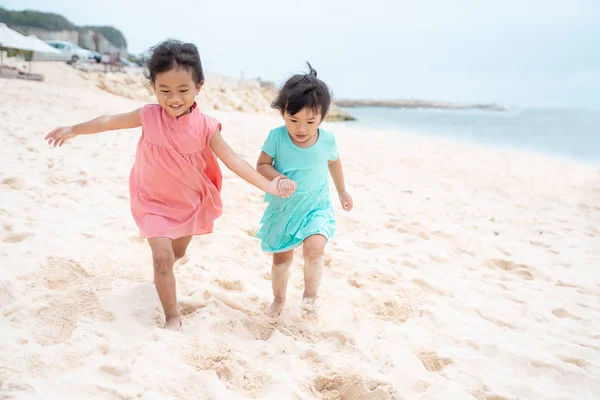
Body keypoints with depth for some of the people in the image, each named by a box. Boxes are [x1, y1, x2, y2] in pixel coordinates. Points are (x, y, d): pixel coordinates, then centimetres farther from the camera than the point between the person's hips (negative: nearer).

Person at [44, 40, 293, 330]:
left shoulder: (205, 126, -20)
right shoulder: (149, 116, -19)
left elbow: (233, 160, -21)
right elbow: (110, 121, -4)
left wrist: (266, 185, -29)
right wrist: (74, 130, 6)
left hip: (189, 202, 2)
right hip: (154, 201, -2)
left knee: (178, 253, 23)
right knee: (163, 257, -13)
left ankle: (161, 277, 59)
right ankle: (172, 317, 3)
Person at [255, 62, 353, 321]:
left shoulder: (327, 140, -12)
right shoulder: (277, 137, -17)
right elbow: (261, 166, -10)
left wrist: (342, 191, 22)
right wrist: (279, 179, -31)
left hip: (316, 208, -1)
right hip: (282, 209, 1)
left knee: (314, 248, -26)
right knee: (281, 258, 14)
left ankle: (310, 295, -2)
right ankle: (279, 299, 40)